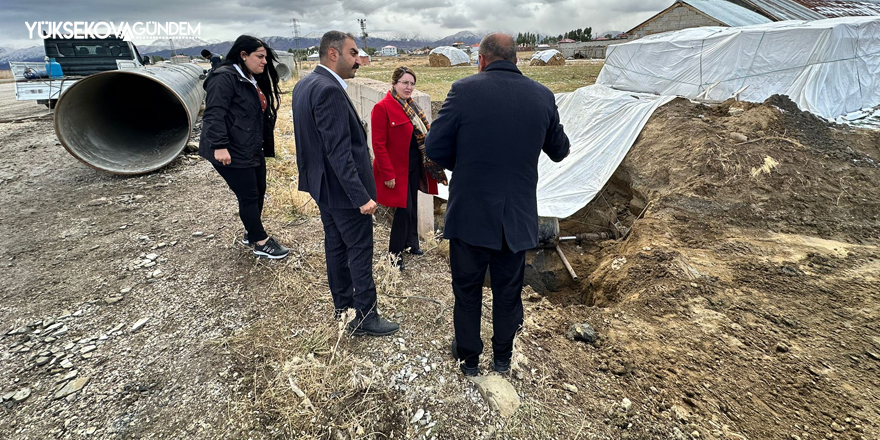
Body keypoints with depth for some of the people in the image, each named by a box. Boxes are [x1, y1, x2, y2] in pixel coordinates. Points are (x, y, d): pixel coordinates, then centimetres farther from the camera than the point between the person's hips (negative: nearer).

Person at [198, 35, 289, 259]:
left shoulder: (253, 81, 16)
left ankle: (251, 233, 32)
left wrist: (265, 144, 23)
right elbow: (214, 114, -22)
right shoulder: (225, 77, -14)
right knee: (249, 197, -2)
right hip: (232, 152, -10)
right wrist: (219, 146, -28)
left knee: (258, 192, 15)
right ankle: (261, 243, 10)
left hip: (252, 150, 10)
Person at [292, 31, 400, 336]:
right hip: (341, 187, -10)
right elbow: (339, 151, -27)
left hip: (323, 184, 10)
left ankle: (342, 305, 35)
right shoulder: (329, 90, -22)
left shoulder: (304, 85, 9)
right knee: (360, 250, 2)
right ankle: (365, 317, 16)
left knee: (335, 244, 19)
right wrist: (361, 196, -25)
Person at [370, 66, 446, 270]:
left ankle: (411, 242, 34)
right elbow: (379, 145, -17)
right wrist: (388, 174, -20)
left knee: (412, 205, 15)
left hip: (414, 166, 7)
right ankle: (395, 254, 11)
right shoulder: (382, 108, -14)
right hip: (397, 168, -7)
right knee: (404, 208, -4)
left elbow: (422, 135, 16)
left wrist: (428, 162, 9)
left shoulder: (411, 106, 11)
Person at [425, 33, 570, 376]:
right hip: (517, 216, 3)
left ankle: (468, 357, 36)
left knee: (467, 289, 17)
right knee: (508, 290, 20)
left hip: (470, 213, -2)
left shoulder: (464, 90, -12)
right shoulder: (543, 96, -2)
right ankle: (503, 356, 39)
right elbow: (559, 151, 9)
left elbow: (435, 148, -11)